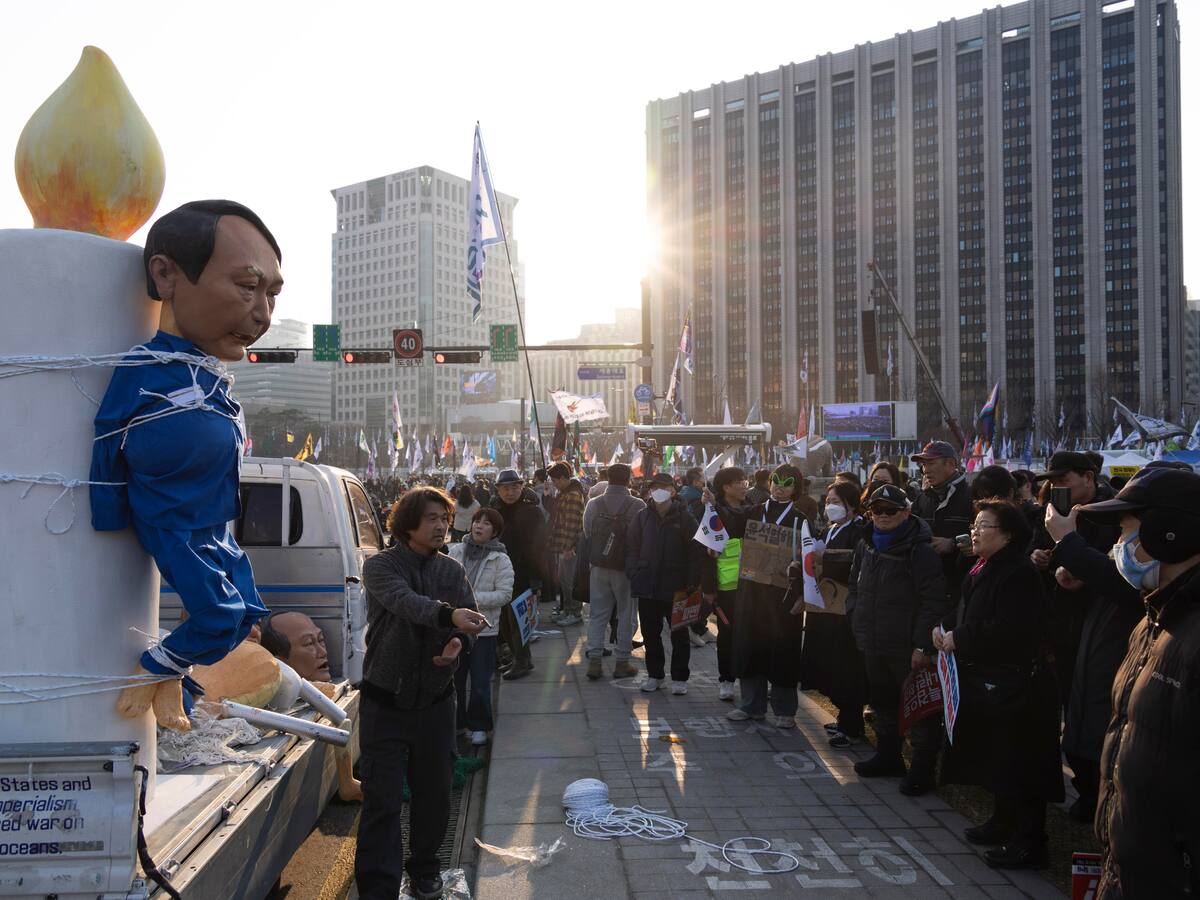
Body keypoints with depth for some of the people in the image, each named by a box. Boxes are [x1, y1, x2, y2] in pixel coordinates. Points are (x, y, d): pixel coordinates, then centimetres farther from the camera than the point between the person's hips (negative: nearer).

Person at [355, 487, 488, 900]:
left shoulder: (452, 571, 7)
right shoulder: (380, 566, -7)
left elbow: (470, 620, 2)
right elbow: (404, 601, -27)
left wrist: (459, 642, -22)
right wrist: (448, 614, -45)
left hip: (435, 700, 4)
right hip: (385, 701, -4)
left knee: (433, 792, 14)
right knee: (382, 800, -4)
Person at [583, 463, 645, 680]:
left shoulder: (593, 504, -3)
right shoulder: (637, 506, -13)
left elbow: (586, 535, 2)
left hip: (598, 567, 3)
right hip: (627, 569, -3)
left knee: (597, 614, 10)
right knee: (626, 615, 9)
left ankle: (594, 660, 7)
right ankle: (622, 662, 12)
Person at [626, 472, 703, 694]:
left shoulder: (684, 517, -5)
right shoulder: (642, 517, 4)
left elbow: (695, 551, -5)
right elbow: (631, 548, 8)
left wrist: (692, 582, -11)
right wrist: (634, 574, -4)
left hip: (676, 587, -3)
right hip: (647, 585, 3)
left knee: (679, 634, 7)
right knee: (650, 633, 11)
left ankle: (679, 677, 18)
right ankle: (654, 674, 24)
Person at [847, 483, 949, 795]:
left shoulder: (920, 550, -15)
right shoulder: (866, 545, 10)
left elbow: (934, 602, -18)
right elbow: (855, 585, 24)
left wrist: (923, 645, -20)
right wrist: (855, 617, 11)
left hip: (907, 648, -8)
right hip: (873, 643, 8)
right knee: (882, 701, 20)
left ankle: (923, 769, 12)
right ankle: (887, 755, 36)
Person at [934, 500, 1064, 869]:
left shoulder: (1019, 574, -20)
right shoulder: (984, 569, 12)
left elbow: (1008, 630, -28)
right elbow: (969, 613, 23)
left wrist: (959, 639, -21)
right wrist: (946, 627, 3)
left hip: (1013, 685, -10)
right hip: (987, 681, 10)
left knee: (1015, 766, -2)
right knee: (994, 759, 20)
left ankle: (1028, 842, 8)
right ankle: (1004, 823, 35)